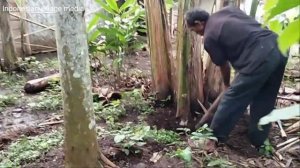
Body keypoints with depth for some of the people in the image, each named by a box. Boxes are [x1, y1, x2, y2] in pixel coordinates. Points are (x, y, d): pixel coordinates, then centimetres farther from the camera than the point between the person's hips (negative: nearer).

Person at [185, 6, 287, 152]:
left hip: (259, 59, -8)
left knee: (231, 100, 6)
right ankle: (258, 142, 34)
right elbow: (254, 25, 22)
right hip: (278, 46, 9)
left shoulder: (209, 38, 0)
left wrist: (227, 85, 30)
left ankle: (215, 137, 22)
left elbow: (224, 65, 11)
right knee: (264, 102, 19)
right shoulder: (227, 10, 19)